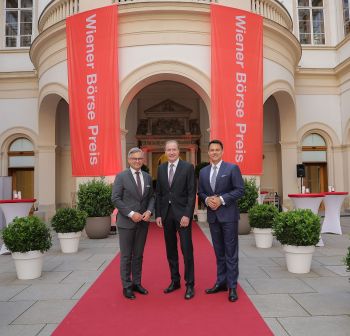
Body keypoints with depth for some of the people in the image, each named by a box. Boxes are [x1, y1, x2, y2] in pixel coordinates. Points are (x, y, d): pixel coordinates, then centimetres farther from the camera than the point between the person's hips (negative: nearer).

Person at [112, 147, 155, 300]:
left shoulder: (147, 177, 9)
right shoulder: (121, 177, -6)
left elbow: (151, 197, 12)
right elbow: (115, 198, -10)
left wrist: (149, 211, -7)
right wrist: (131, 214, -16)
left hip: (143, 222, 4)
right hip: (126, 222, -4)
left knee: (138, 255, 13)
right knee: (126, 256, 4)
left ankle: (136, 283, 25)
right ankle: (127, 286, 16)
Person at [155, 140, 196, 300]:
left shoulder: (188, 167, -5)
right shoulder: (161, 168, 9)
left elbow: (192, 193, -8)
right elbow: (158, 193, 10)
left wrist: (187, 215, -15)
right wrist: (158, 214, 3)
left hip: (182, 214, -4)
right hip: (166, 213, 4)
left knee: (187, 250, 1)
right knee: (171, 250, 13)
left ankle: (190, 285, 13)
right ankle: (175, 281, 27)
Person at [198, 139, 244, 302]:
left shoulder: (232, 168, -4)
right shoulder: (203, 171, 10)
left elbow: (240, 190, -8)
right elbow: (200, 192, 14)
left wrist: (222, 199, -16)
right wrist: (207, 199, -7)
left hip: (228, 215, -5)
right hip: (213, 216, 5)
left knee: (231, 252, 0)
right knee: (219, 252, 14)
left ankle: (232, 286, 8)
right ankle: (221, 282, 24)